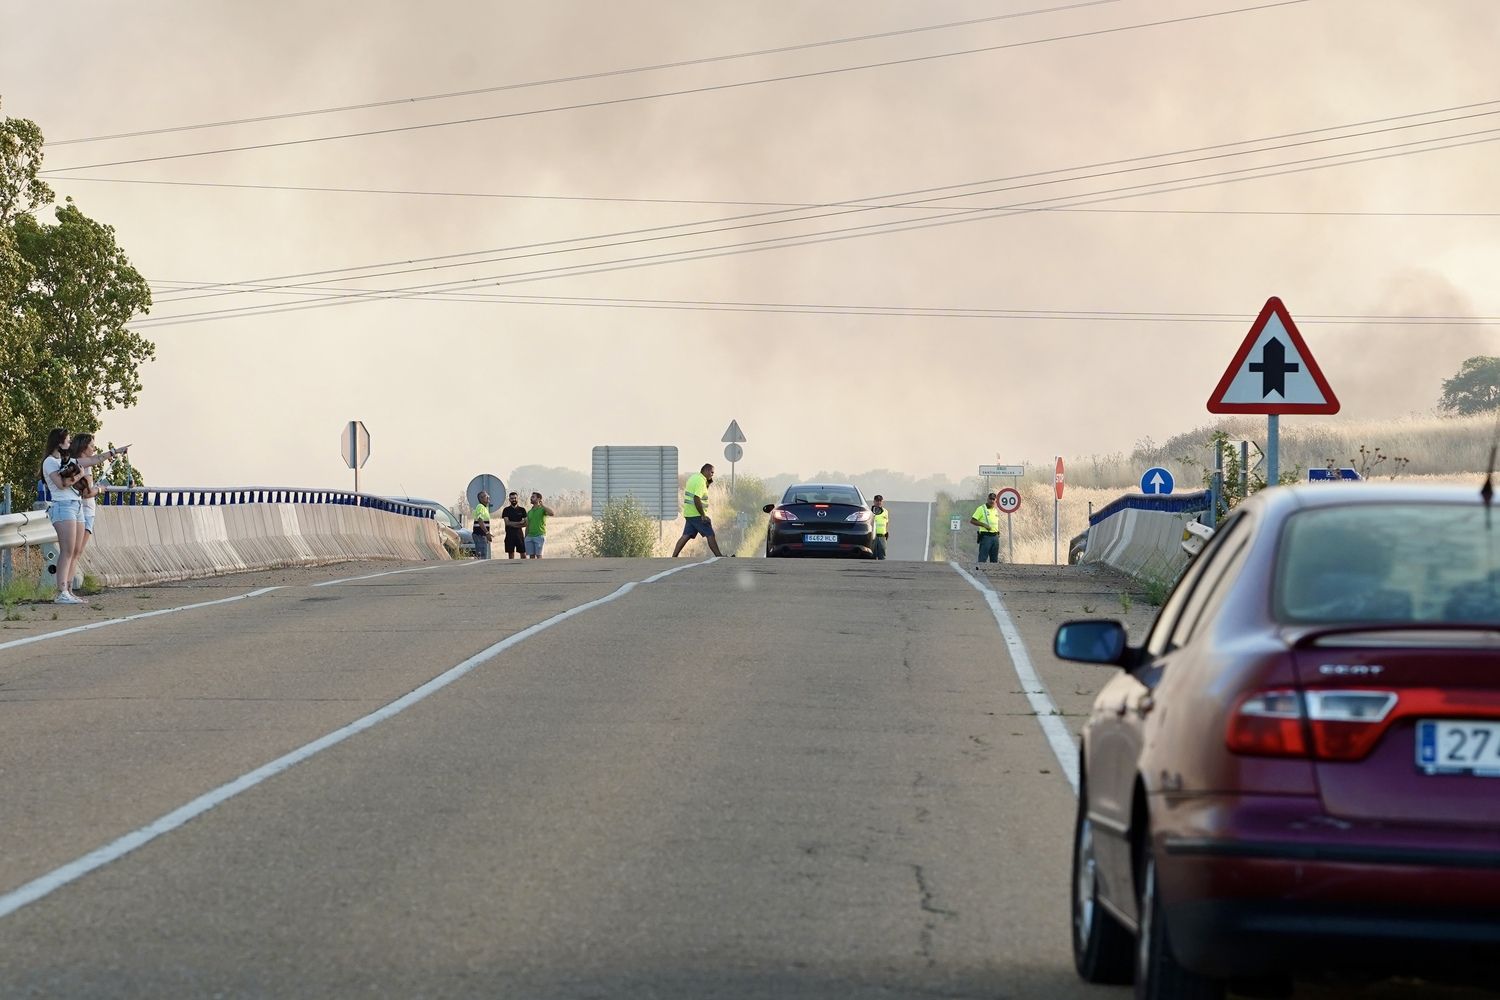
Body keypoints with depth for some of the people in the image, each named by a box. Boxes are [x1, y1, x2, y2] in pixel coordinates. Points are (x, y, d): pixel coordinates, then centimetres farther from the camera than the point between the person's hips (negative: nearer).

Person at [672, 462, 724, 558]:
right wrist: (703, 515, -22)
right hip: (697, 514, -9)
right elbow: (697, 499, -24)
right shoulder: (700, 481, -16)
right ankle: (719, 556, -1)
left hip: (689, 513, 9)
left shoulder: (694, 477, 15)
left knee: (686, 536, 8)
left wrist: (708, 483, 13)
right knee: (710, 535, -4)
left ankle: (674, 557, 3)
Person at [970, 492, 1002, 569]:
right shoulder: (981, 509, -2)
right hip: (986, 536, -7)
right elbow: (972, 521, -7)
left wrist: (998, 532, 13)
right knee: (982, 557, -11)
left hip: (995, 536, 7)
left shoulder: (996, 510, 17)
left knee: (994, 559, 7)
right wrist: (984, 525, -16)